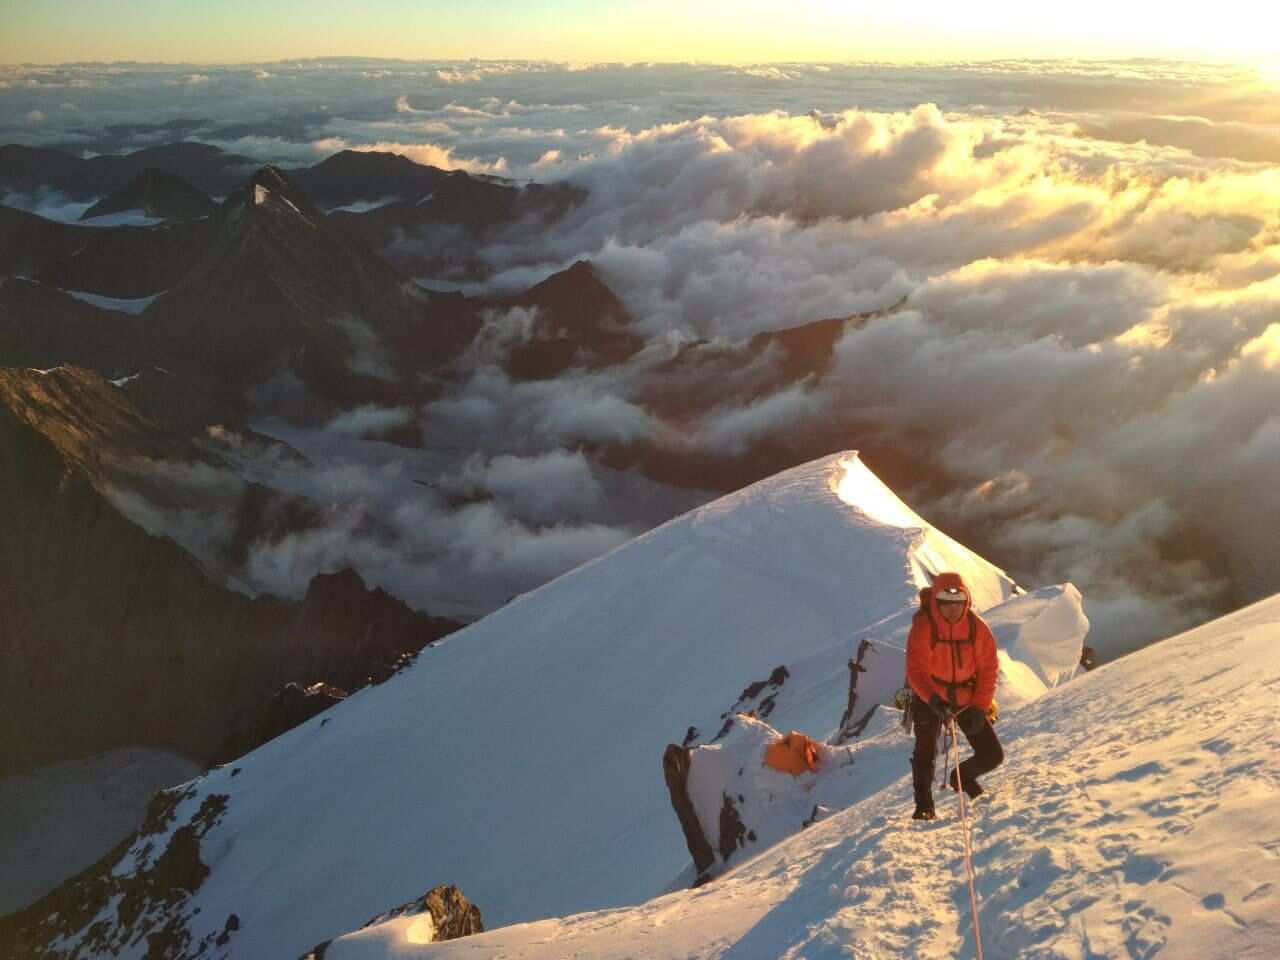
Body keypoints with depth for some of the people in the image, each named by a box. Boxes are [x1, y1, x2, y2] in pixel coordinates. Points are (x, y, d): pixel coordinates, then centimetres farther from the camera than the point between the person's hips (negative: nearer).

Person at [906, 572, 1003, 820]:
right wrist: (933, 698, -42)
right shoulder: (923, 627, -20)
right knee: (925, 750, -11)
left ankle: (963, 777, 31)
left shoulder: (977, 628, -10)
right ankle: (924, 804, 9)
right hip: (930, 699, -3)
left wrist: (979, 708, -15)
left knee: (992, 755, 1)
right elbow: (916, 671, -25)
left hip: (967, 699, 3)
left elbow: (988, 670, -6)